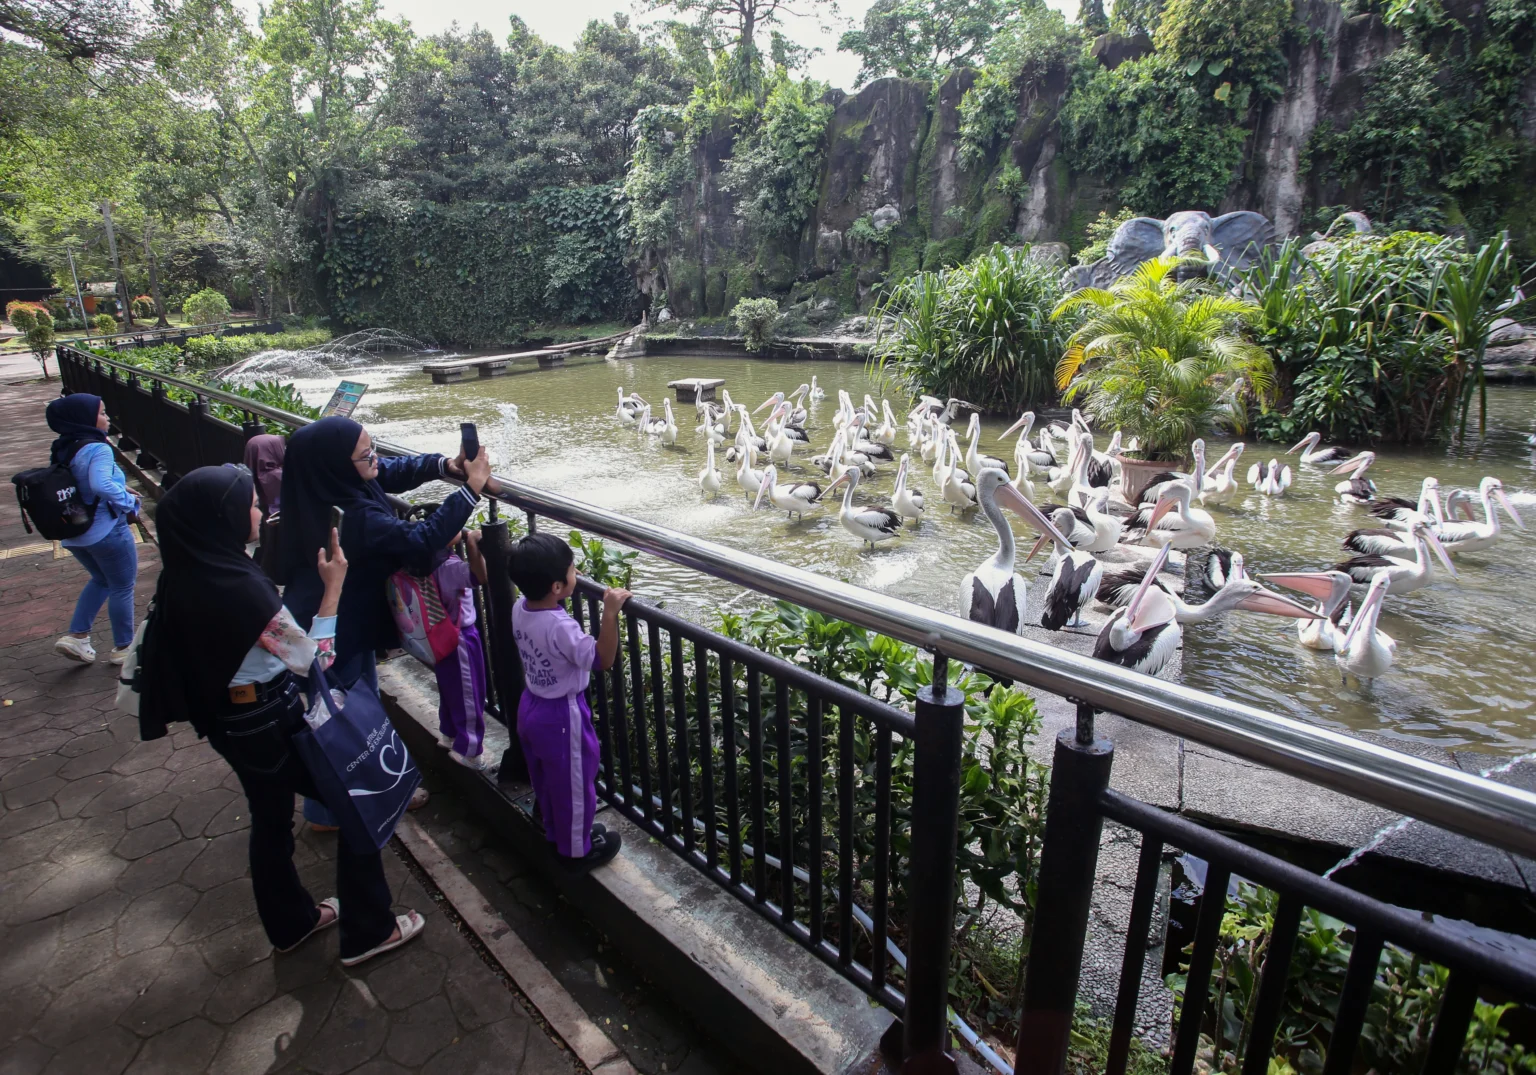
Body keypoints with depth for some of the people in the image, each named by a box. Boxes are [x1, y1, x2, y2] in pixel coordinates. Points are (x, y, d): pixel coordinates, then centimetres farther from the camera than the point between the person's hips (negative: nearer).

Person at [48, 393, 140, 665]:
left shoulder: (61, 450, 6)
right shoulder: (97, 449, -22)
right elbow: (102, 485, -36)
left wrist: (119, 487, 11)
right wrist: (128, 502, -20)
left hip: (73, 533, 8)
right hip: (106, 532, -8)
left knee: (101, 580, 27)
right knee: (123, 587, 8)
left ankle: (77, 636, 20)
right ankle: (122, 648, 18)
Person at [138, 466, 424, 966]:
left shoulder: (183, 575, -6)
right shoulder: (240, 587, -31)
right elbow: (314, 661, -22)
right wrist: (332, 589, -18)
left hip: (226, 719, 8)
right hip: (270, 722, -8)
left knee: (270, 816, 25)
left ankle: (291, 922, 45)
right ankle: (367, 931, 19)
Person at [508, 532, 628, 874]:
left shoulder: (520, 608, -10)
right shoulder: (561, 626, -34)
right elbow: (603, 658, -27)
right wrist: (610, 613, -34)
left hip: (531, 706, 8)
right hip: (561, 715, -8)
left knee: (546, 781, 27)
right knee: (573, 785, 14)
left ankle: (556, 833, 48)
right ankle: (577, 850, 33)